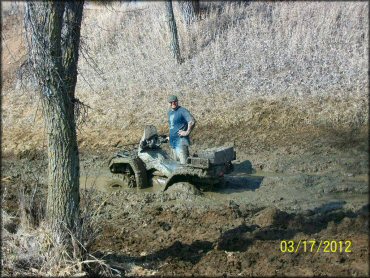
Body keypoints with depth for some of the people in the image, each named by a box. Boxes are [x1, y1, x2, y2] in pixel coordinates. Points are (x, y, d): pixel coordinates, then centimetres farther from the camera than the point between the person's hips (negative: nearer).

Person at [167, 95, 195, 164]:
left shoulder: (182, 111, -12)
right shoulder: (170, 112, 16)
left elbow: (192, 121, -24)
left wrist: (187, 132, -19)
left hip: (181, 141, -9)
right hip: (173, 141, 9)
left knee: (184, 163, -14)